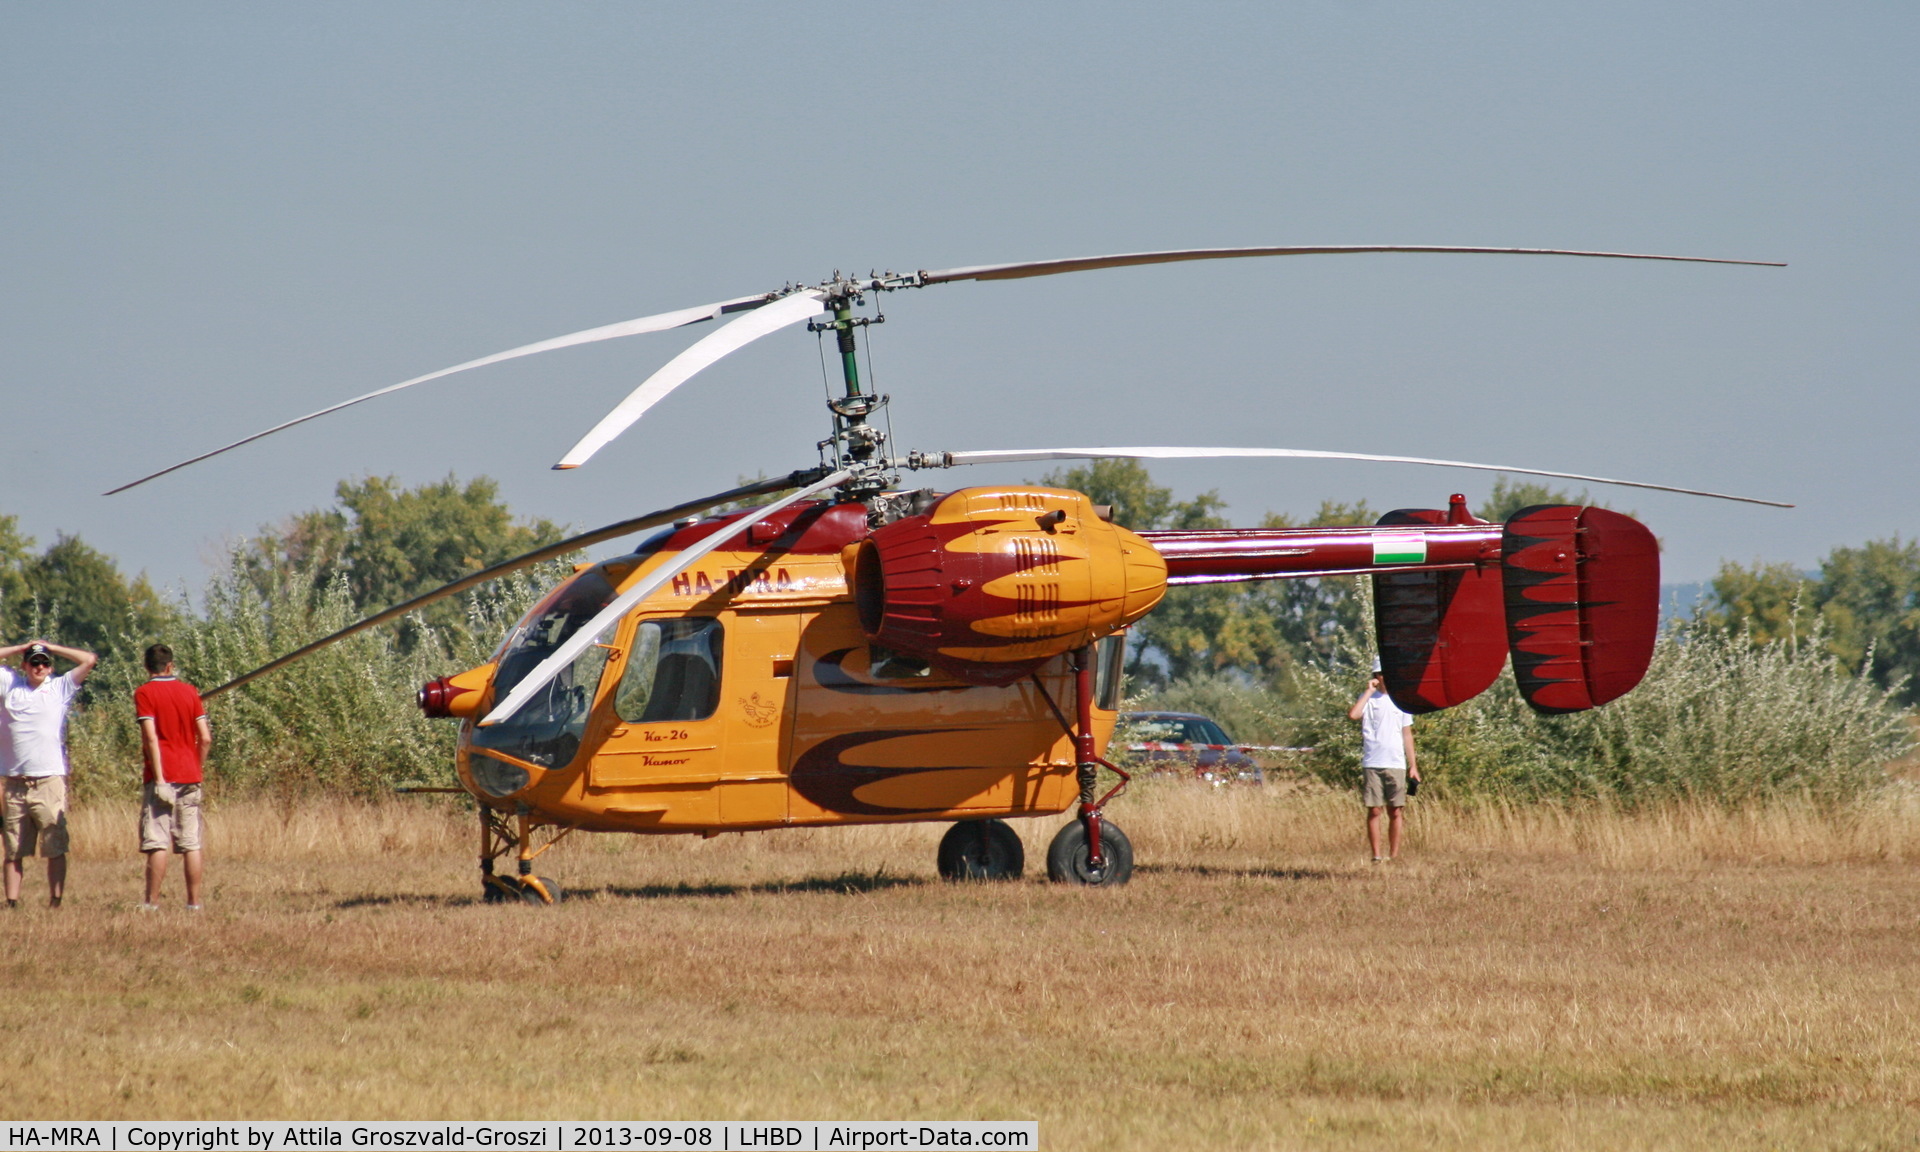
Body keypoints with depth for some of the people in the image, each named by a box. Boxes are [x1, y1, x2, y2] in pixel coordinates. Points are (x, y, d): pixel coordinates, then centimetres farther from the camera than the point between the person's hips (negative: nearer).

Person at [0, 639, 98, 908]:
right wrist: (22, 648, 12)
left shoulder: (61, 687, 9)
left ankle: (55, 903, -3)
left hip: (50, 781, -2)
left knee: (55, 849, -4)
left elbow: (89, 660, 4)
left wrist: (51, 647, 9)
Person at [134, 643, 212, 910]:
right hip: (189, 777, 4)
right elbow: (205, 738, 5)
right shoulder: (190, 691, 9)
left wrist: (159, 779, -14)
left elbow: (151, 737, -12)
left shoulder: (144, 693, -3)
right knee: (191, 845, 5)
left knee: (157, 843, -7)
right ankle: (194, 903, 4)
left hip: (162, 777, -4)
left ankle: (152, 903, -10)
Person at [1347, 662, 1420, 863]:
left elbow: (1407, 735, 14)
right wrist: (1369, 691, -11)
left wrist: (1413, 765, 10)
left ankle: (1394, 855, 6)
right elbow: (1353, 714, -18)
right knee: (1374, 811, -3)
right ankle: (1376, 855, 1)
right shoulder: (1368, 699, 4)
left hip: (1396, 764, 2)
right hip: (1372, 764, -2)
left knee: (1395, 812, 1)